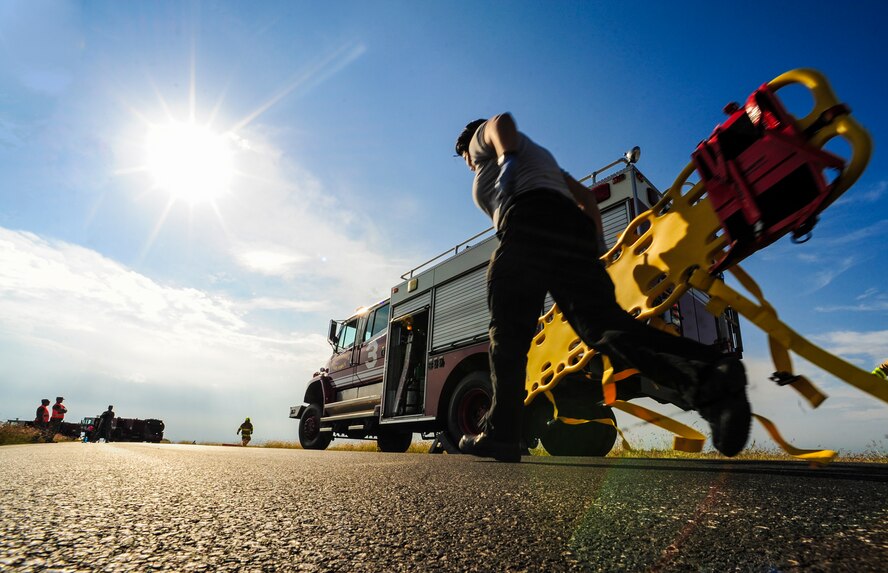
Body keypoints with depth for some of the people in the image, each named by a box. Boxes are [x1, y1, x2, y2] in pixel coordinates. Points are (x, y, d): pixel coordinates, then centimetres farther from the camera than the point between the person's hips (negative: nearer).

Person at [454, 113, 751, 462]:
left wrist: (507, 159, -15)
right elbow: (585, 195, 35)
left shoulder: (483, 137, 26)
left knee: (509, 334, -3)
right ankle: (709, 376, -34)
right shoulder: (539, 155, 45)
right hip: (575, 229, 6)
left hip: (529, 223, -6)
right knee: (602, 324, -13)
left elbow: (501, 121, 0)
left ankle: (500, 434, -6)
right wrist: (597, 245, 27)